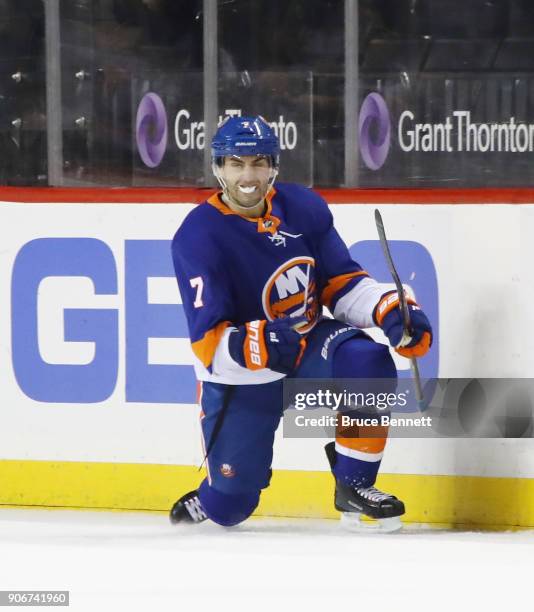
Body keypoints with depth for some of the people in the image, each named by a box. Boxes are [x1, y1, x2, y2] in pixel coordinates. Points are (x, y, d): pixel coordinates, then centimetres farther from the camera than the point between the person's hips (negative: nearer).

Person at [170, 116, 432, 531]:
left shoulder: (303, 208, -7)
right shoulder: (199, 236, -21)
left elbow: (341, 283, 3)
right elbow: (209, 342, -24)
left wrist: (392, 312, -16)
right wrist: (260, 345, -44)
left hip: (308, 347, 3)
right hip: (240, 378, -3)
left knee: (368, 361, -30)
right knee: (228, 508, -1)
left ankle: (353, 484, -13)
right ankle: (209, 503, 40)